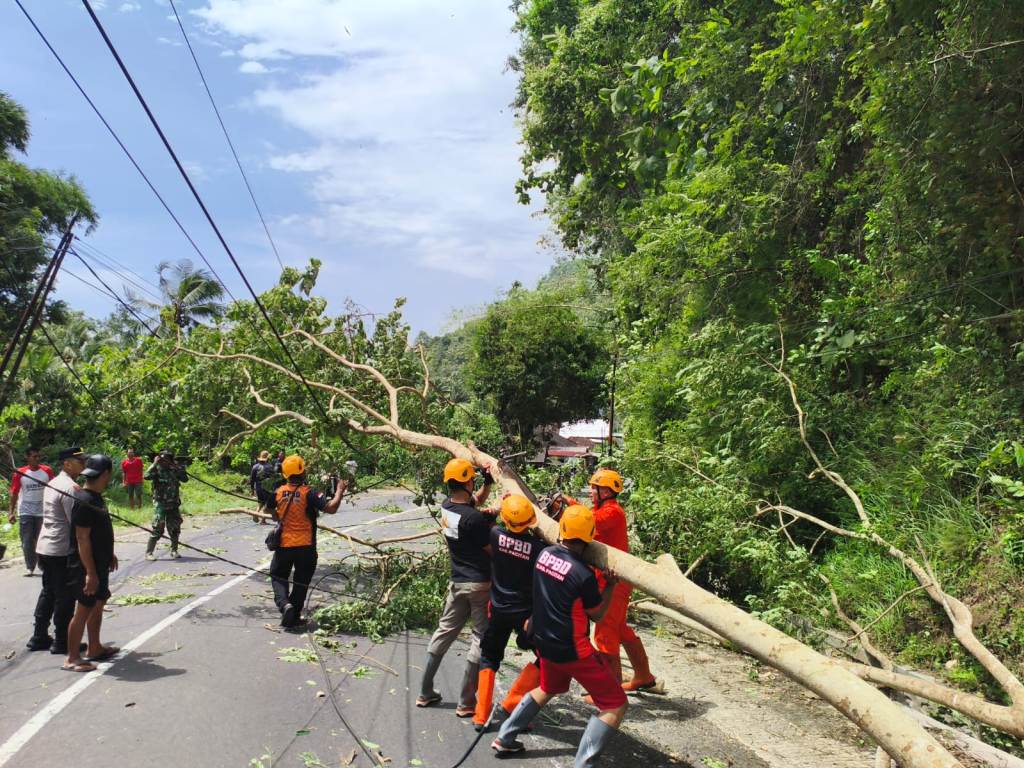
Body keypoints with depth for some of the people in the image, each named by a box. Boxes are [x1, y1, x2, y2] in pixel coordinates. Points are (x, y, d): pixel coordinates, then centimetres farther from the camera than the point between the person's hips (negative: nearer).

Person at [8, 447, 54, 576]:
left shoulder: (47, 471, -3)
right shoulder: (19, 473, -6)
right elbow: (14, 494, -2)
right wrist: (11, 512, -6)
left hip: (43, 512, 1)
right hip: (25, 512, -1)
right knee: (27, 541, 0)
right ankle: (29, 567, 6)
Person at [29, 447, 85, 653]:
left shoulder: (53, 483, 13)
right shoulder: (71, 488, -18)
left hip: (45, 547, 10)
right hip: (62, 550, -10)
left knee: (48, 592, 18)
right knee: (65, 596, 1)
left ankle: (39, 637, 25)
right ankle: (61, 641, 9)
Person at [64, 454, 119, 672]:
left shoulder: (96, 498, 8)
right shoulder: (84, 502, -22)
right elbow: (82, 539, -24)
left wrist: (110, 554, 25)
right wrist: (90, 572, -24)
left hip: (100, 565, 10)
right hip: (88, 568, -10)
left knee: (98, 605, 18)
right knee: (83, 610, -2)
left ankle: (94, 648, 31)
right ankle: (72, 658, 8)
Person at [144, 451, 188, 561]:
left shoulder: (174, 470, 7)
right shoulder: (157, 470, -5)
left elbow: (185, 479, 0)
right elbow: (147, 476, -24)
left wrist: (179, 468, -9)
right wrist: (154, 464, -21)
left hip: (173, 504, 5)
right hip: (160, 504, -4)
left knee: (175, 529, 9)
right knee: (158, 529, -8)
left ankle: (174, 550, 23)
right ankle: (149, 553, 0)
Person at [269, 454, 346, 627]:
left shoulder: (278, 493, -1)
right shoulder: (309, 493, -15)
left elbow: (274, 517, 13)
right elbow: (331, 508, -22)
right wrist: (340, 491, -9)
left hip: (284, 545, 2)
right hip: (305, 546, -2)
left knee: (278, 577, 18)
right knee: (301, 582, 13)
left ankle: (284, 604, -7)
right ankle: (293, 617, 18)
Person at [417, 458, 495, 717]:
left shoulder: (446, 507, -1)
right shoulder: (475, 518, -24)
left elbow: (477, 500, 18)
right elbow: (493, 550, -13)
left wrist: (488, 483, 3)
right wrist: (493, 523, -3)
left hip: (457, 581, 7)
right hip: (480, 583, -7)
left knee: (444, 632, 18)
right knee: (481, 638, 5)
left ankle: (425, 692, 28)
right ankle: (466, 703, 10)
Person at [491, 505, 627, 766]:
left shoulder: (544, 554, -5)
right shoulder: (584, 575, -24)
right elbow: (597, 614, -6)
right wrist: (610, 585, 3)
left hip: (545, 643, 7)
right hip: (572, 651, -7)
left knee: (548, 689, 33)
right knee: (615, 705, 3)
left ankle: (504, 739, 39)